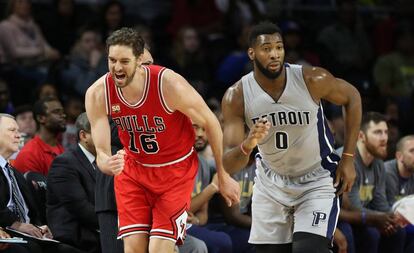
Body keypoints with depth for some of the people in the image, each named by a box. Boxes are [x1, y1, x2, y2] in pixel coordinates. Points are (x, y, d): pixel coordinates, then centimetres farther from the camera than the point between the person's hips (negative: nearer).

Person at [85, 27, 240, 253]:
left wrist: (223, 176, -5)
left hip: (176, 169, -3)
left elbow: (210, 123, -12)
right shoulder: (97, 94, -18)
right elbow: (101, 152, -15)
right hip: (133, 170, 3)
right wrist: (108, 164, -42)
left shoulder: (169, 85, -28)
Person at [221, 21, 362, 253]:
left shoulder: (312, 80, -21)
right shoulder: (236, 97, -18)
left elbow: (352, 97, -1)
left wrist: (348, 158, -4)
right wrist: (247, 145, -44)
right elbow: (229, 166, -21)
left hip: (317, 182, -3)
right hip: (272, 183, 3)